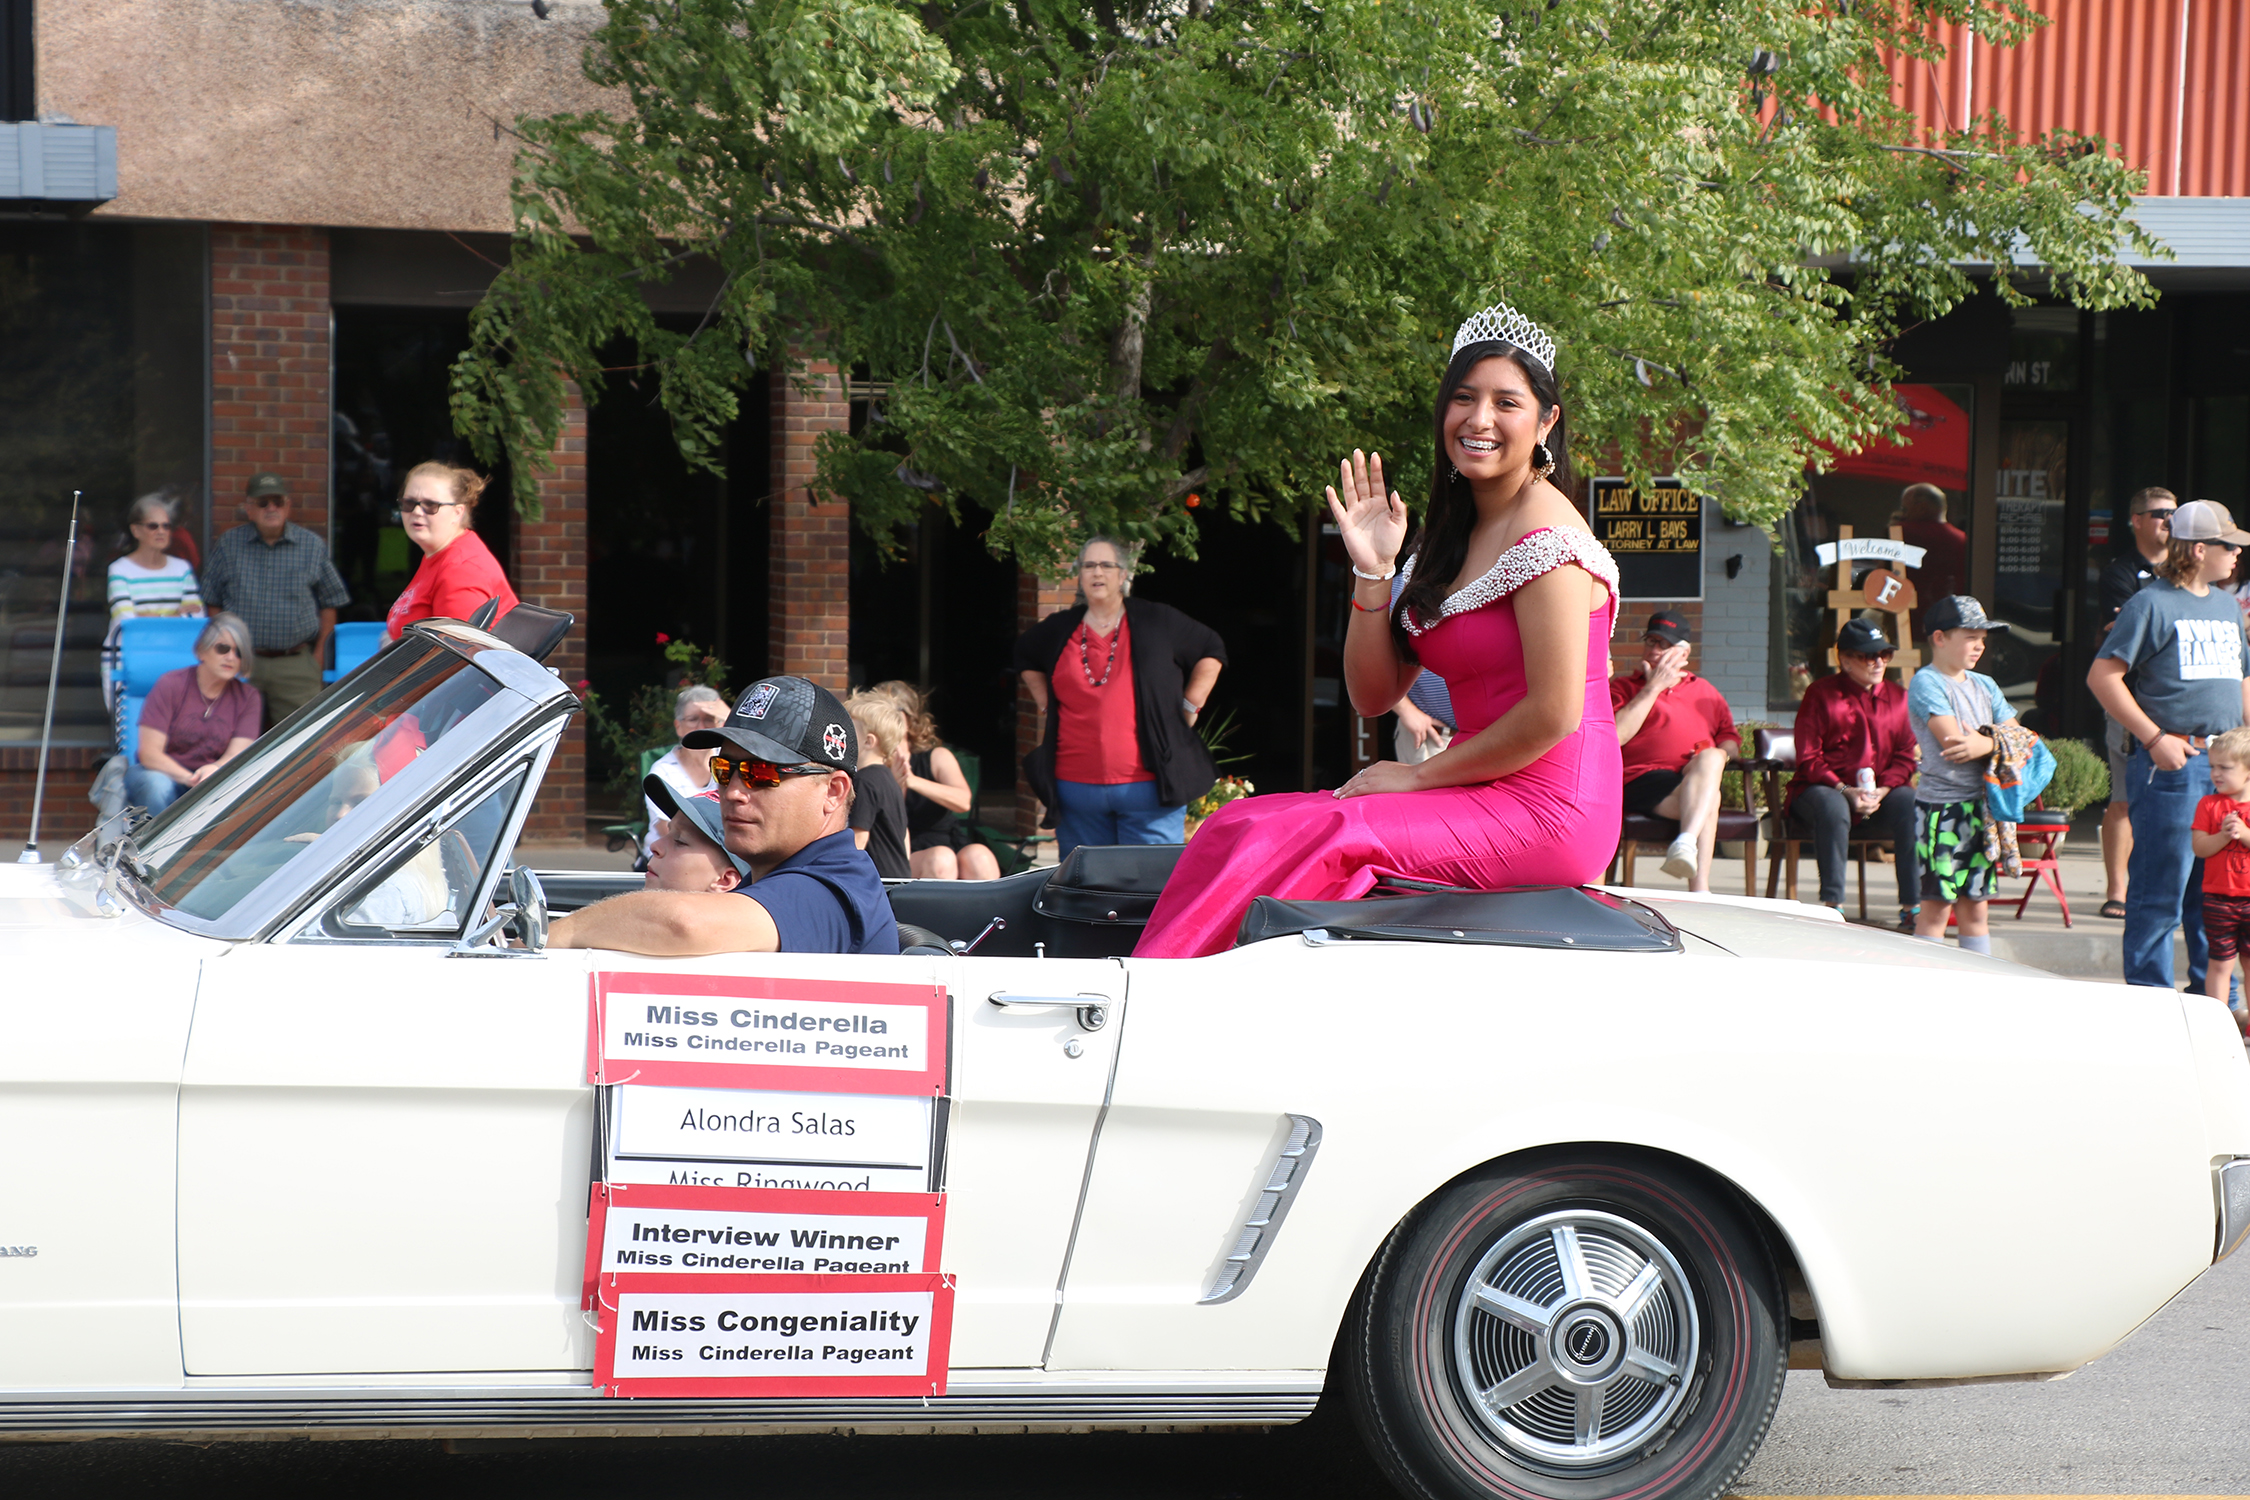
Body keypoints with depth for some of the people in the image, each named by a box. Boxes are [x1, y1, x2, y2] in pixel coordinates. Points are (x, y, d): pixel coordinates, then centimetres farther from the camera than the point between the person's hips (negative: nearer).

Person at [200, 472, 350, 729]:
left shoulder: (313, 547, 8)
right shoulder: (228, 546, 8)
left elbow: (329, 602, 11)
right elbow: (211, 602, 13)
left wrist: (319, 650, 4)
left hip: (296, 667, 0)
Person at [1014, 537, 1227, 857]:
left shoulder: (1158, 623, 4)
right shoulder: (1059, 630, 11)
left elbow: (1211, 651, 14)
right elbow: (1026, 658, 31)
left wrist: (1188, 707, 7)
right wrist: (1046, 704, 19)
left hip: (1149, 786, -3)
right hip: (1077, 787, 3)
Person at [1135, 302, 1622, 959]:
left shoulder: (1544, 527, -11)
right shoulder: (1450, 536, 16)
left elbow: (1555, 713, -17)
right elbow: (1374, 696, 11)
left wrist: (1419, 775, -9)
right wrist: (1373, 571, -2)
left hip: (1545, 812, -8)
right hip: (1484, 800, 8)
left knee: (1305, 839, -23)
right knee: (1240, 827, -8)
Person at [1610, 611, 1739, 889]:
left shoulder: (1704, 691, 31)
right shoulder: (1622, 686, 17)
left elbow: (1730, 739, 27)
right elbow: (1615, 735, -4)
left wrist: (1720, 754, 0)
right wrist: (1654, 687, -1)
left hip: (1701, 777, 3)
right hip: (1645, 781, -3)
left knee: (1710, 758, -37)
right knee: (1707, 800, -37)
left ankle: (1686, 843, -57)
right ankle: (1700, 890, -53)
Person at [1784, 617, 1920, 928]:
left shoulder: (1898, 697, 11)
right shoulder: (1821, 694, 0)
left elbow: (1906, 756, 7)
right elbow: (1808, 759, -6)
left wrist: (1882, 791, -14)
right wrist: (1845, 791, -21)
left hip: (1882, 793, 3)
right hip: (1822, 789, -3)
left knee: (1910, 803, -29)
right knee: (1833, 807, -38)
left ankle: (1912, 908, -27)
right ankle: (1833, 906, -34)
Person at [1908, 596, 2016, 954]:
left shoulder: (1984, 686, 17)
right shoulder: (1926, 683, -6)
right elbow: (1952, 740, -18)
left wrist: (1986, 743, -12)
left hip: (1981, 805, 7)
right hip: (1940, 805, -7)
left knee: (1976, 907, 11)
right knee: (1937, 904, -6)